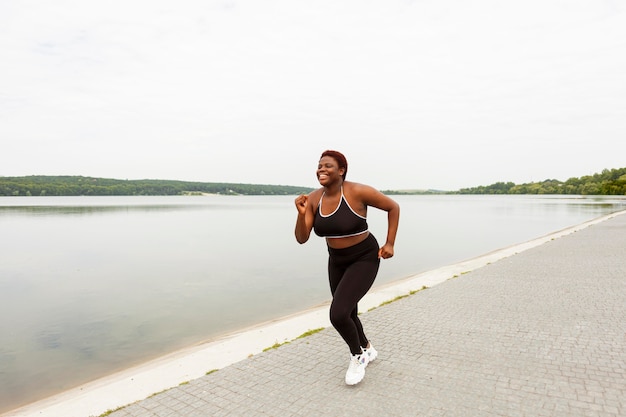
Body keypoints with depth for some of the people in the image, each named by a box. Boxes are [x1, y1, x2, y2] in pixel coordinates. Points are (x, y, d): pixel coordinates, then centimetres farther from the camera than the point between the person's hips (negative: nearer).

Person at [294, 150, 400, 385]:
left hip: (364, 260, -6)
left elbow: (393, 207, -10)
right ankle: (367, 350, 49)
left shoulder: (357, 192, -24)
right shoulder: (314, 199, -9)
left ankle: (357, 356, 12)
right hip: (338, 262, 6)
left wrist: (390, 244, -12)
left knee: (338, 314, -20)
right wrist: (301, 213, -29)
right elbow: (301, 239, -12)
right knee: (347, 315, 18)